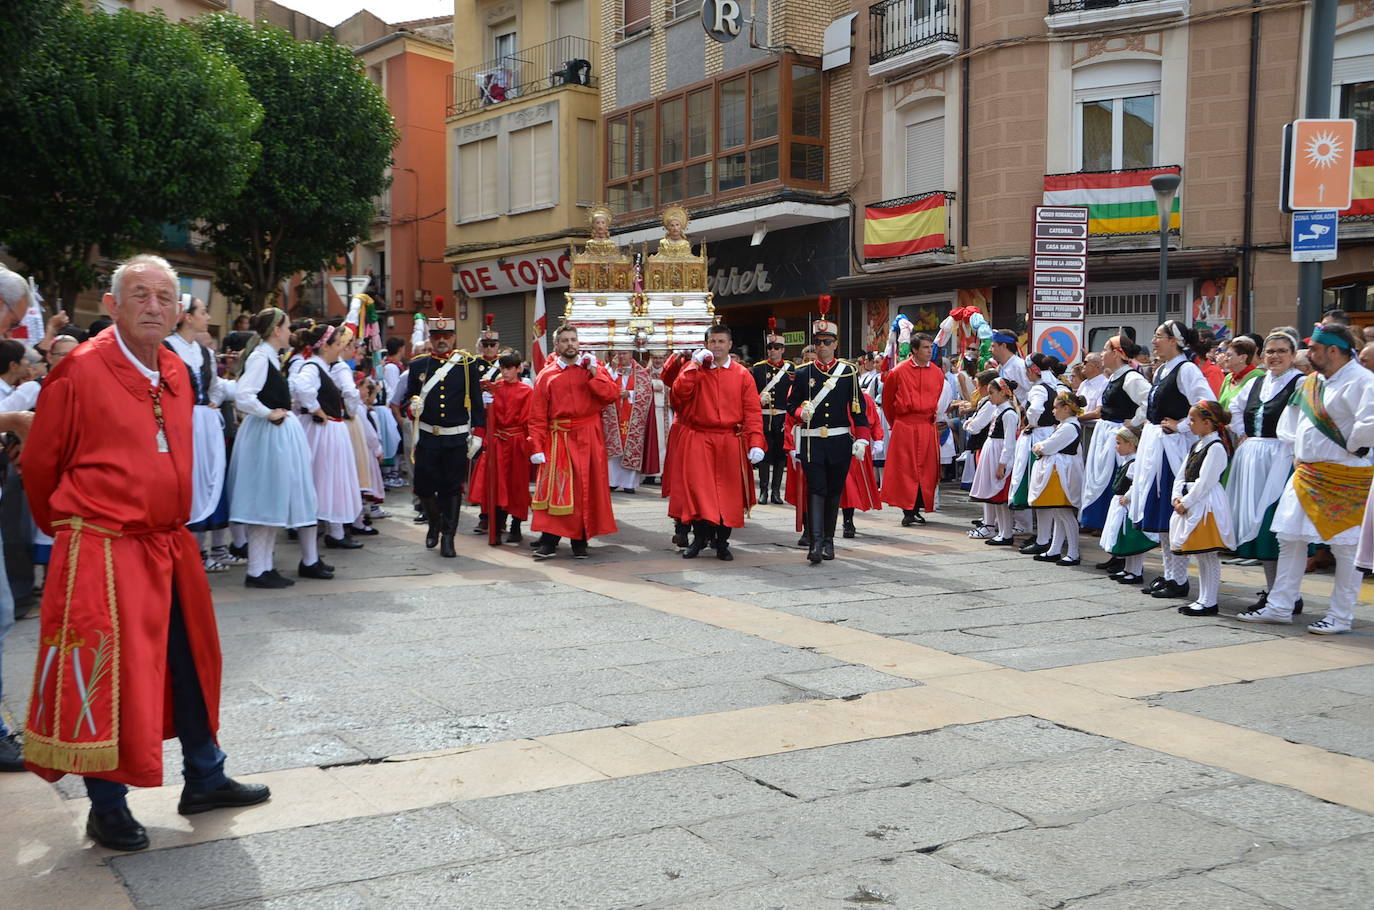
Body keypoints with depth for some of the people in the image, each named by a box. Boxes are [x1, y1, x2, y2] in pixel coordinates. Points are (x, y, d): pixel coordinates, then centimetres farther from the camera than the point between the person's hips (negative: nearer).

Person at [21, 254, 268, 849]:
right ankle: (107, 809, 19)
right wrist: (66, 525, 10)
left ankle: (204, 779, 33)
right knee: (104, 677, 2)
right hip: (102, 554, -7)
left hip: (169, 547, 7)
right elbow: (40, 465, -3)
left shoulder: (176, 373, 7)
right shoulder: (80, 371, -12)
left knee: (190, 663, 16)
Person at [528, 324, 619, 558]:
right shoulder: (546, 375, 5)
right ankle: (549, 541, -1)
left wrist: (594, 374, -12)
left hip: (588, 437, 1)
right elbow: (537, 415, 1)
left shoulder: (594, 368, 8)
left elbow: (612, 394, -6)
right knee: (554, 488, -6)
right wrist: (536, 448, -6)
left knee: (586, 488, 2)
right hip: (558, 438, -1)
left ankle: (581, 541, 12)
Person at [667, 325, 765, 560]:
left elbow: (753, 412, 1)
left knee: (728, 492, 2)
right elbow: (679, 394, -9)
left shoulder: (742, 375, 6)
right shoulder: (694, 369, 8)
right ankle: (700, 537, 7)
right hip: (698, 440, 0)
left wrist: (756, 443, -9)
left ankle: (722, 541, 12)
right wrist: (695, 365, -11)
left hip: (730, 443, 0)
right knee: (697, 488, -6)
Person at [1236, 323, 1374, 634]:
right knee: (1290, 538, 9)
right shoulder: (1311, 382, 12)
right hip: (1306, 474, 9)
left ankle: (1341, 616, 10)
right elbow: (1293, 418, 27)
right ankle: (1280, 606, 16)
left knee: (1345, 546, 1)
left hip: (1343, 477, -8)